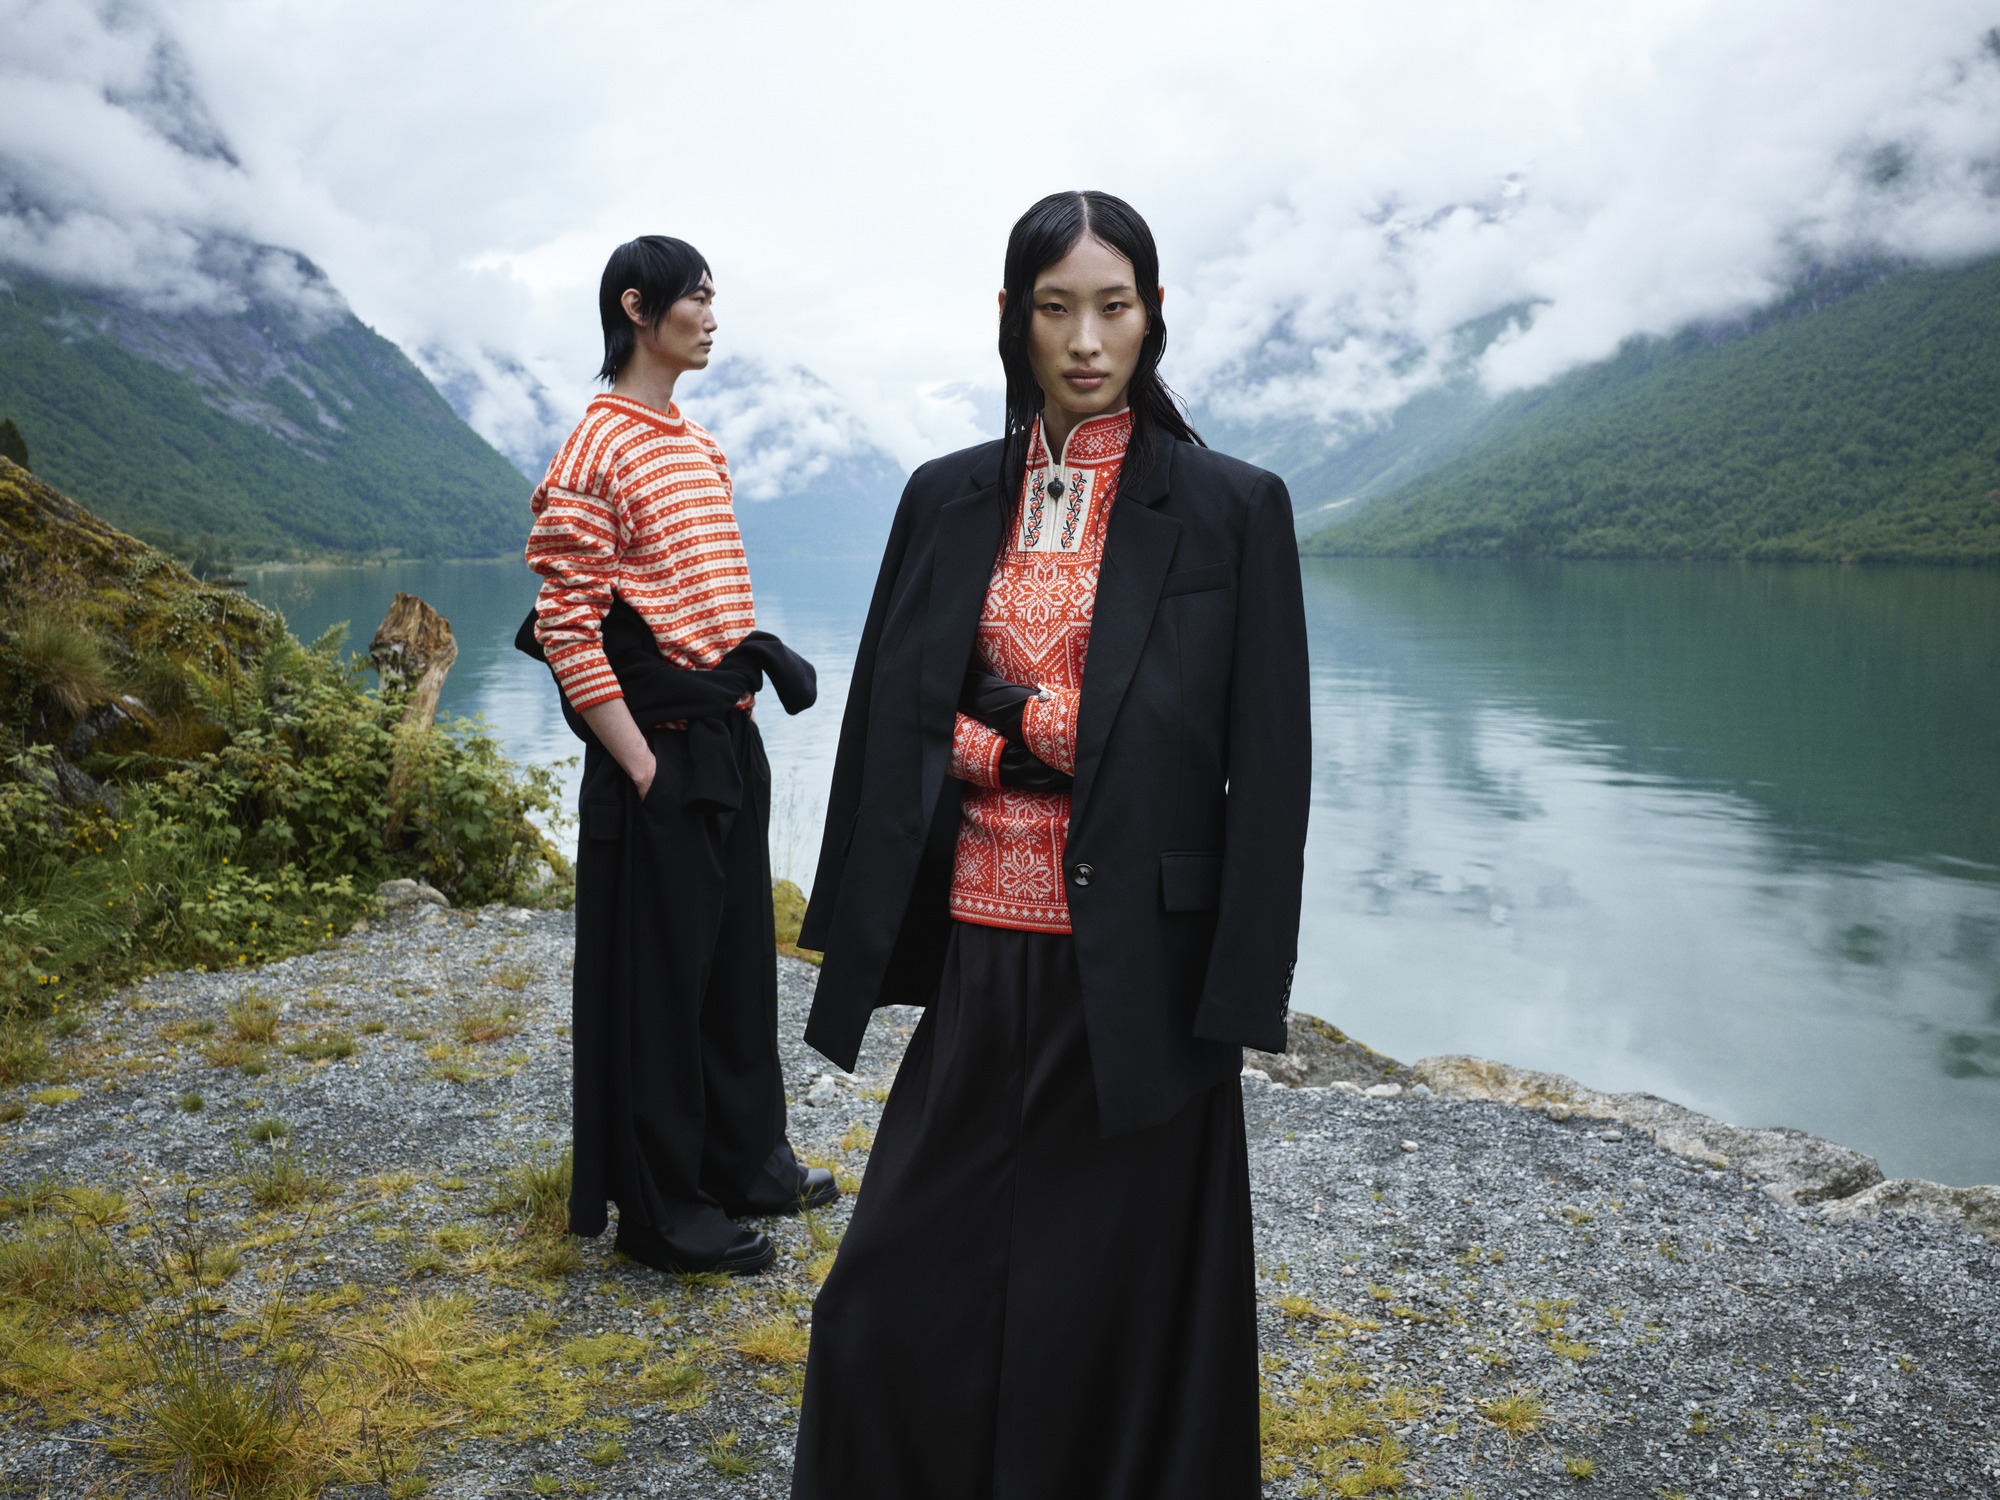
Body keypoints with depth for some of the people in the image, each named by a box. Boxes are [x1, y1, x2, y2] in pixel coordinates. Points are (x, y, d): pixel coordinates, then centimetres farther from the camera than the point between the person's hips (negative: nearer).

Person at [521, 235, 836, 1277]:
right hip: (662, 755, -9)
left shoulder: (698, 447, 14)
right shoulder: (597, 453, -13)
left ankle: (742, 1160, 33)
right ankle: (660, 1212, 15)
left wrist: (755, 661, 10)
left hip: (731, 741, 9)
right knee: (659, 976, 2)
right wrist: (640, 763, -18)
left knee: (738, 959, 17)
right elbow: (567, 629, -16)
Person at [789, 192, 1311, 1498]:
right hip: (979, 955, 3)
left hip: (1137, 972, -3)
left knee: (1111, 1301, 9)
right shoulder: (948, 499, 7)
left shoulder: (1232, 508, -3)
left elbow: (1265, 768, -5)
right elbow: (891, 724, 9)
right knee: (908, 1287, 10)